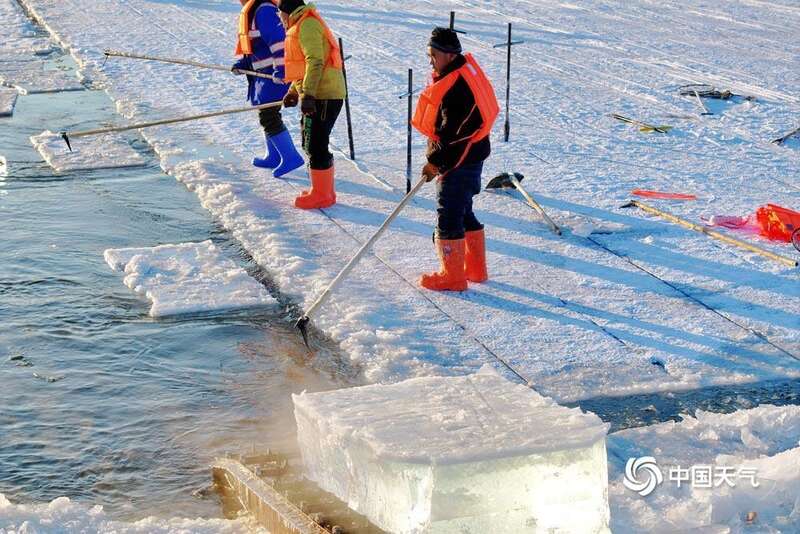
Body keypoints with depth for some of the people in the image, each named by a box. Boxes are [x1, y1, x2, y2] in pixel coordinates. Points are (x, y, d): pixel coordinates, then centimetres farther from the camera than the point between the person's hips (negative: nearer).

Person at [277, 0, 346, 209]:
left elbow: (315, 62, -25)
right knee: (311, 145, 17)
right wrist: (293, 91, 32)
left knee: (315, 146, -5)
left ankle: (321, 196, 3)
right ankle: (324, 191, 25)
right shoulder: (303, 26, 19)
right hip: (316, 96, 11)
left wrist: (307, 94, -30)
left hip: (322, 96, -11)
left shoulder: (307, 25, -14)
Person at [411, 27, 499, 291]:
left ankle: (452, 277, 5)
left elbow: (452, 134, -24)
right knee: (464, 212, 19)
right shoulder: (464, 71, 9)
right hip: (471, 157, 11)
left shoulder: (456, 88, -25)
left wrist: (436, 163, -16)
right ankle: (475, 269, 29)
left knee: (448, 216, -3)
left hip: (459, 161, -11)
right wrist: (438, 160, 22)